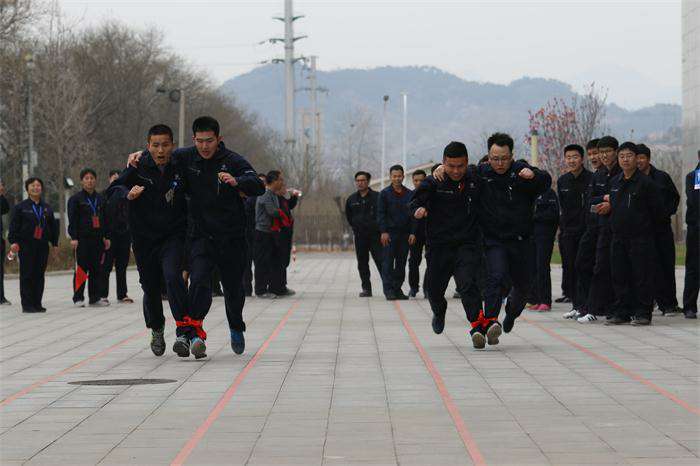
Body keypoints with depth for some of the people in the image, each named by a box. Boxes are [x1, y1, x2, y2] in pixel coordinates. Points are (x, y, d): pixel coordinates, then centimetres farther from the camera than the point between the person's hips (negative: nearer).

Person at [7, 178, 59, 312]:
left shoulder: (47, 208, 15)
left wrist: (55, 243, 15)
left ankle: (37, 303, 11)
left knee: (39, 275, 5)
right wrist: (13, 241, -14)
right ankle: (27, 305, -2)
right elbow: (14, 226, -3)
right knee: (27, 275, -4)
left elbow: (53, 227, 19)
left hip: (42, 245, 4)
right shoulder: (20, 207, 2)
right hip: (26, 246, -4)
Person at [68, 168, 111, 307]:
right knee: (81, 268, -5)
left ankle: (95, 297, 10)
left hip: (98, 238, 5)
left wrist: (107, 237, 13)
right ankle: (78, 298, 0)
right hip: (82, 239, -5)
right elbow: (72, 220, -4)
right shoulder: (76, 199, 1)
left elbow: (105, 219, 19)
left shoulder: (100, 199, 15)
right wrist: (73, 237, -12)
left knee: (97, 269, 5)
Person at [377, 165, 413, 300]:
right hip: (389, 233, -3)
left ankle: (397, 288, 13)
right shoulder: (385, 193, 1)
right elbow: (380, 214, -2)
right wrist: (383, 231, -11)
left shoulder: (409, 194, 9)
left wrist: (412, 233, 4)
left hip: (404, 234, 3)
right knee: (388, 262, -7)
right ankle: (388, 290, -6)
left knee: (401, 263, 6)